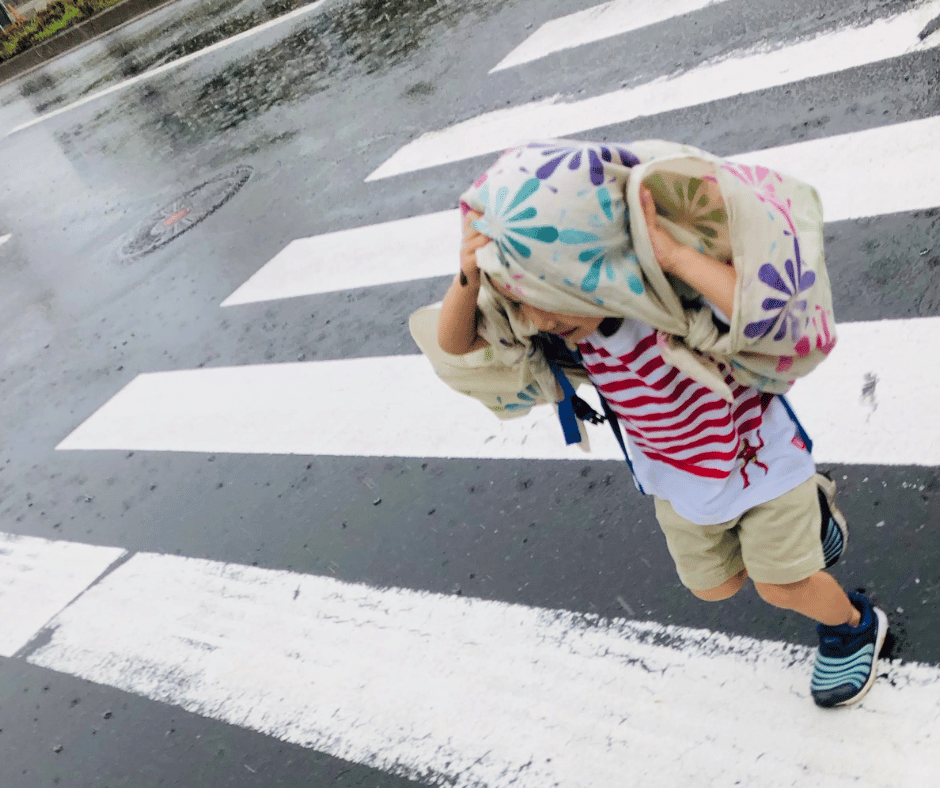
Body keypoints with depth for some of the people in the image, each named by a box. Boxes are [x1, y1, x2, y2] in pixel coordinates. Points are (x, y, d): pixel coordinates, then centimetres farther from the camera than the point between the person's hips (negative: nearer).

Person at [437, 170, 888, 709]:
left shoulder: (677, 291, -40)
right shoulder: (568, 312, -24)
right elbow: (455, 342, -24)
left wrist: (675, 254, -57)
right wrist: (469, 275, -44)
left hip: (760, 455, -5)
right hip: (680, 475, 6)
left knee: (783, 587, 8)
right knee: (714, 585, 21)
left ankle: (854, 627, 44)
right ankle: (805, 514, 45)